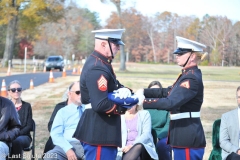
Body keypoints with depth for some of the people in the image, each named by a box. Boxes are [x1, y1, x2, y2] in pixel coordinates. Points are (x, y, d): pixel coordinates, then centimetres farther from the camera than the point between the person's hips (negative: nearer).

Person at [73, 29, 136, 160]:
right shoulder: (97, 68, -21)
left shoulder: (101, 63, 13)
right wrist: (123, 107, -14)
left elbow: (114, 86, 18)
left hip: (102, 131, 11)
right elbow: (100, 104, -29)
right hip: (98, 133, -11)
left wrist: (124, 90, -5)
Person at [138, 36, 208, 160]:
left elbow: (171, 103, -28)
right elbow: (168, 92, 18)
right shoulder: (188, 75, 13)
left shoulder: (192, 79, -19)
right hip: (184, 135, 10)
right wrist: (144, 92, 8)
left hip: (188, 136, -10)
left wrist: (143, 101, -25)